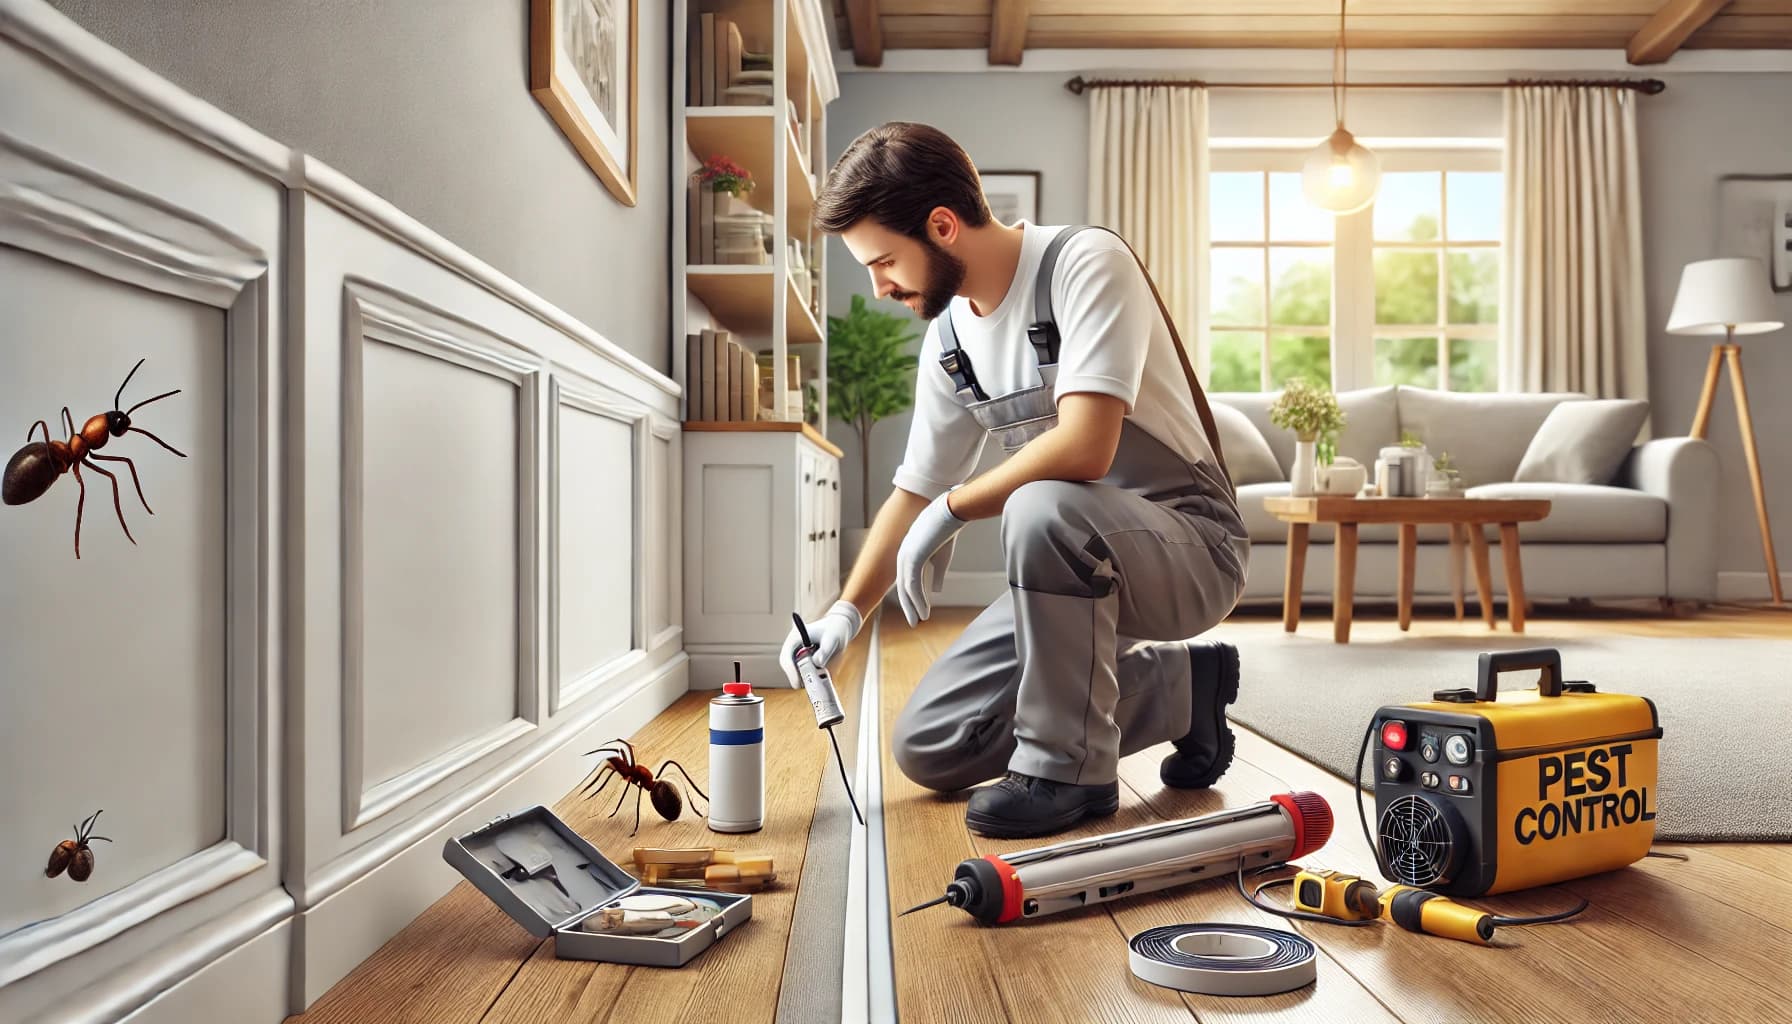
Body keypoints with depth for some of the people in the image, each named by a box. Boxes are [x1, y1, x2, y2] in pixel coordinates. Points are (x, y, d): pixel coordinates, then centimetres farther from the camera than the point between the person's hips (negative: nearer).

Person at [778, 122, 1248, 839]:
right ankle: (1182, 683, 13)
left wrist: (952, 509, -19)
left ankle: (1069, 766, -16)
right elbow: (916, 489, 12)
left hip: (1192, 545, -7)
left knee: (1040, 508, -39)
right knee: (926, 748, 1)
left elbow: (1084, 447, -32)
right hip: (1078, 562, 8)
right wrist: (847, 610, 2)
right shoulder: (948, 337, 4)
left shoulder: (1085, 263, -18)